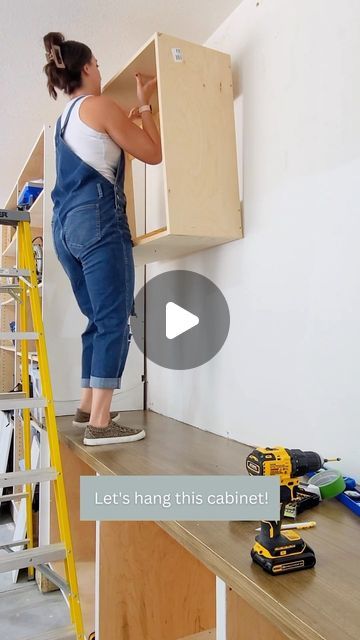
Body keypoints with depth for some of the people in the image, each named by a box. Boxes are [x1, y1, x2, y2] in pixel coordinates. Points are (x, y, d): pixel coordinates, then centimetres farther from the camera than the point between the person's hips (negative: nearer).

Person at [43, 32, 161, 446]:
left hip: (66, 225, 9)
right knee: (114, 321, -11)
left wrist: (132, 112, 42)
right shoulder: (100, 105, 1)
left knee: (98, 320, 12)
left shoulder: (66, 118, 26)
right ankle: (100, 423, -12)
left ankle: (88, 408, 16)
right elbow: (153, 153, 2)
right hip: (98, 220, -9)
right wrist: (145, 105, 13)